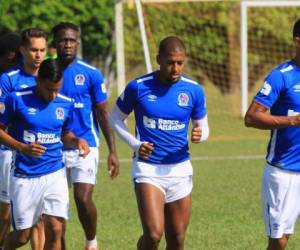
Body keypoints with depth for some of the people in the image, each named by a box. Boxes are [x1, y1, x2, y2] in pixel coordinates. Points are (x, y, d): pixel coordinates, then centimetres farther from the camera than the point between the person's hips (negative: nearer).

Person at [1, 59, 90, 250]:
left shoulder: (66, 104, 2)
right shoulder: (17, 99, -10)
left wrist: (76, 141, -6)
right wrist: (22, 148, -19)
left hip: (55, 174, 2)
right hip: (25, 177, -2)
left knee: (55, 230, -9)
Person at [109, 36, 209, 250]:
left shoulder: (194, 90, -1)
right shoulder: (138, 87, -7)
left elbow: (203, 127, 11)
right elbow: (116, 118, 7)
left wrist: (199, 135, -14)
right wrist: (135, 144, -9)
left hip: (180, 169, 3)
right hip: (148, 168, -3)